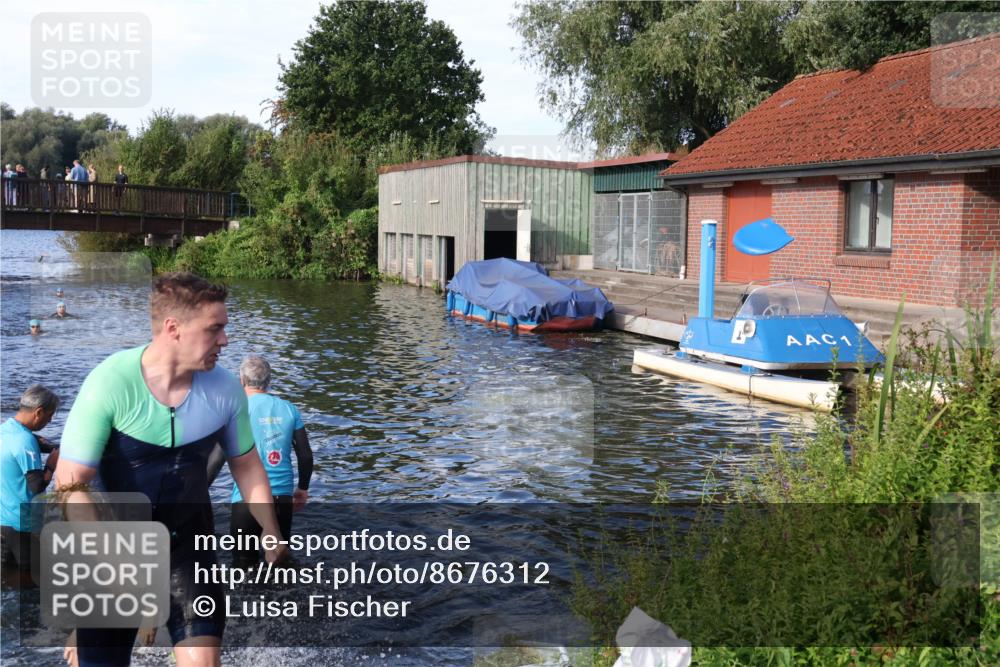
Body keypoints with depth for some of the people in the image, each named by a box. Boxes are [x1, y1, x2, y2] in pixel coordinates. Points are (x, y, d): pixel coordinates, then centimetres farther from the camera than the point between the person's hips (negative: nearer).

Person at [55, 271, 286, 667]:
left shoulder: (225, 389, -11)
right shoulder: (109, 384, -22)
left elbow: (246, 465, 6)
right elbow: (71, 485, -21)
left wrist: (271, 530, 4)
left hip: (188, 540, 3)